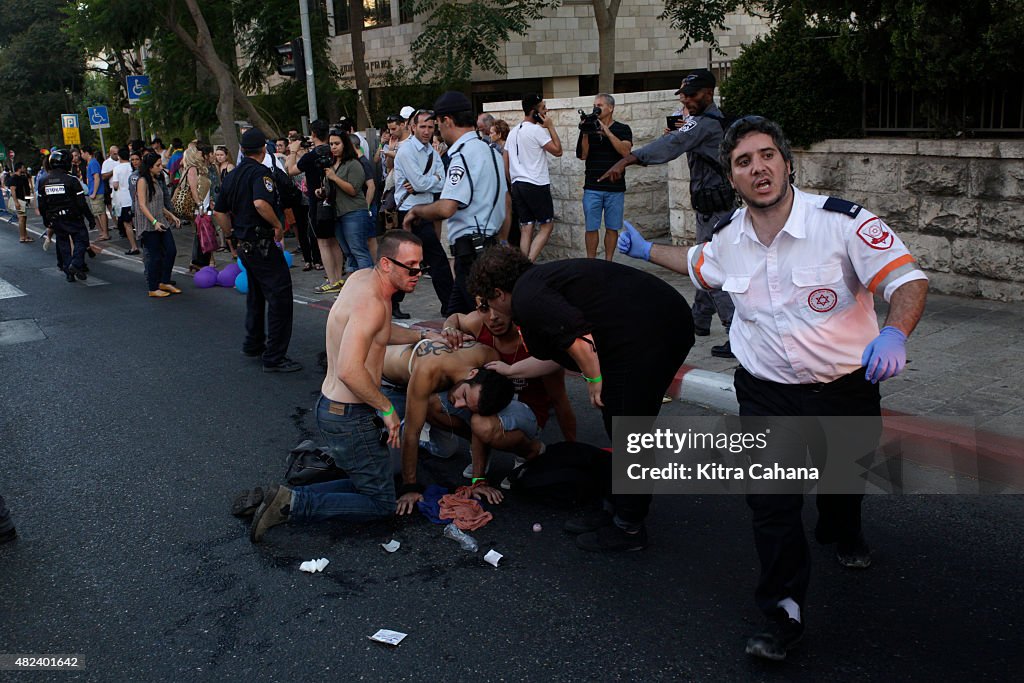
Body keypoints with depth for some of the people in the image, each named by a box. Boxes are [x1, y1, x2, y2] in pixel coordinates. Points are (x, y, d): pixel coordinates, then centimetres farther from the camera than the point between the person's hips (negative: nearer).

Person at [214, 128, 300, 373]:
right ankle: (274, 357, -8)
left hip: (244, 243, 10)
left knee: (256, 295, 23)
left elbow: (219, 212, 17)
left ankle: (253, 345, 34)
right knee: (280, 295, -7)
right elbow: (260, 203, -32)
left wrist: (233, 235, 24)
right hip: (262, 243, -10)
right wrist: (278, 225, -19)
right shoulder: (260, 172, -14)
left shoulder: (232, 175, 13)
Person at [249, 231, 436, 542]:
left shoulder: (362, 277, 6)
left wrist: (423, 337, 22)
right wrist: (387, 408, -23)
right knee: (381, 503, 2)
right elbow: (349, 371, -35)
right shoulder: (371, 303, -24)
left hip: (330, 406, 10)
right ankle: (293, 504, -5)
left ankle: (287, 498, 9)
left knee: (363, 483, 22)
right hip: (350, 417, -10)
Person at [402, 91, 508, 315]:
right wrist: (500, 244, 27)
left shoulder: (464, 154, -15)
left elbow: (446, 208, -25)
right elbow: (506, 202, 23)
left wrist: (416, 210, -6)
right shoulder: (490, 150, 17)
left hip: (471, 251, -10)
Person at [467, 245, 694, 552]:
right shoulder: (542, 278, 25)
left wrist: (595, 380, -9)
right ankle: (614, 509, 32)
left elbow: (577, 337, -22)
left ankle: (628, 529, 15)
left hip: (644, 337, -11)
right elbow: (557, 353, 35)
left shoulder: (526, 296, -7)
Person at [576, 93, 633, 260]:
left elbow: (625, 151, -13)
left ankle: (608, 262, 13)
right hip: (592, 188, 1)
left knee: (612, 228, 4)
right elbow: (582, 155, 1)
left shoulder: (623, 129, 4)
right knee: (591, 228, 0)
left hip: (615, 188, -1)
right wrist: (585, 134, -11)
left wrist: (607, 132, -15)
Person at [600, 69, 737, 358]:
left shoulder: (706, 123, -17)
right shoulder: (715, 120, 16)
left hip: (714, 209, -11)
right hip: (710, 207, 11)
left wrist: (627, 161, -39)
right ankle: (699, 321, 30)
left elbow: (671, 145, -31)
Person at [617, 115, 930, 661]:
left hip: (845, 385, -1)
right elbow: (699, 266, 19)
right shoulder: (727, 238, -5)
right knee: (770, 499, -8)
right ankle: (784, 612, 9)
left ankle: (842, 533, 60)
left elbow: (907, 279, -21)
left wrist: (894, 334, -39)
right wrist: (647, 251, 21)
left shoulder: (843, 222, -20)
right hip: (766, 389, 1)